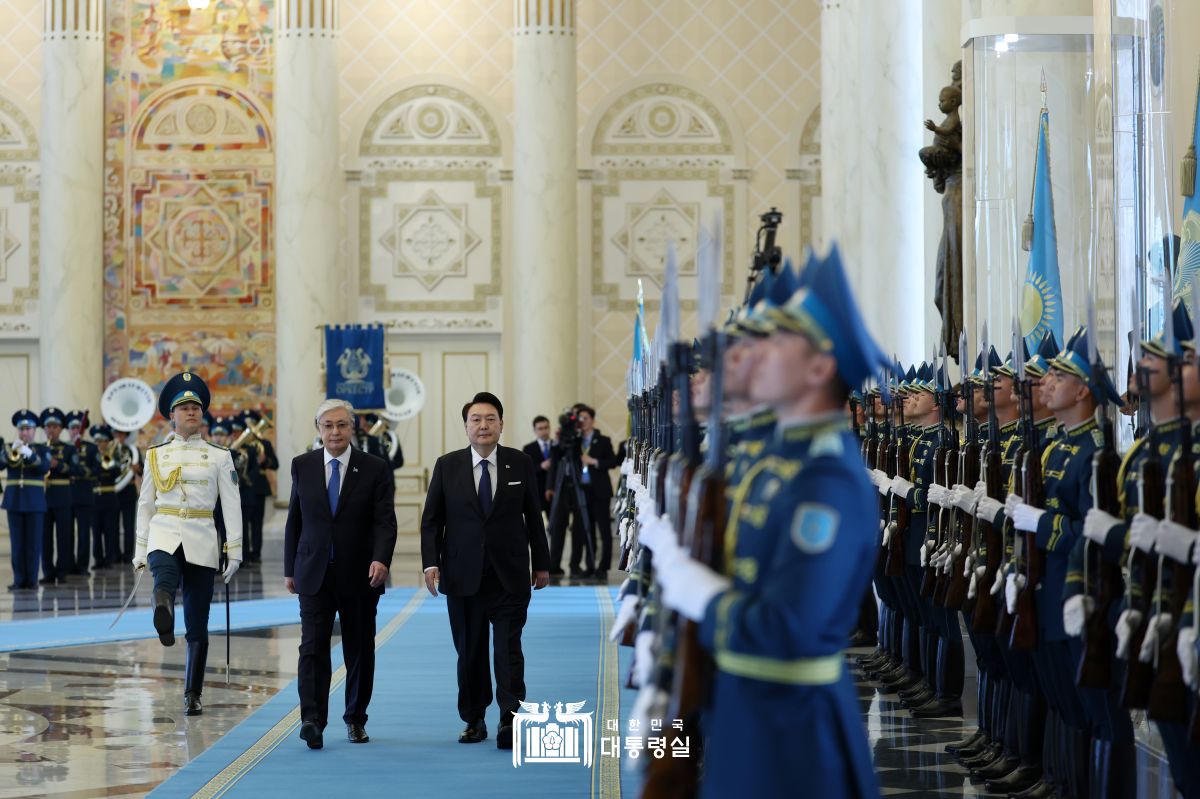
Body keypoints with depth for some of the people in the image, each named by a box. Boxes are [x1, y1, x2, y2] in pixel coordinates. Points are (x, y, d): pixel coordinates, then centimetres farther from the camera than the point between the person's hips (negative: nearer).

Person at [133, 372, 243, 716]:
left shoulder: (219, 456, 5)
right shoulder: (156, 455, 9)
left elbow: (232, 506, 2)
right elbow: (145, 504, 12)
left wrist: (234, 552, -4)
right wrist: (140, 551, 7)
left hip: (202, 542, 0)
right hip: (164, 536, 0)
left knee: (197, 626, 2)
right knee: (164, 580, -37)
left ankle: (192, 695, 8)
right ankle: (164, 616, -66)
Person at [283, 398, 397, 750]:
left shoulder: (375, 469, -2)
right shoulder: (302, 466, 4)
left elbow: (385, 521, -9)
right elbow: (294, 520, 10)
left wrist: (381, 559, -25)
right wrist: (290, 569, 9)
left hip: (359, 575, -1)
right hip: (314, 574, 1)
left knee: (360, 651, 8)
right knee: (313, 647, -10)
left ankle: (355, 719, 21)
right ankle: (312, 720, -15)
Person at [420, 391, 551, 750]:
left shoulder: (521, 464, 3)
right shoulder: (447, 466, 3)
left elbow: (533, 517, 8)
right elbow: (431, 519, 5)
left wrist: (541, 564, 8)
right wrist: (431, 561, -6)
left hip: (510, 574, -1)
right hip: (463, 574, 1)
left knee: (509, 648, -8)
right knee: (470, 651, 8)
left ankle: (510, 720, -13)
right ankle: (473, 720, 18)